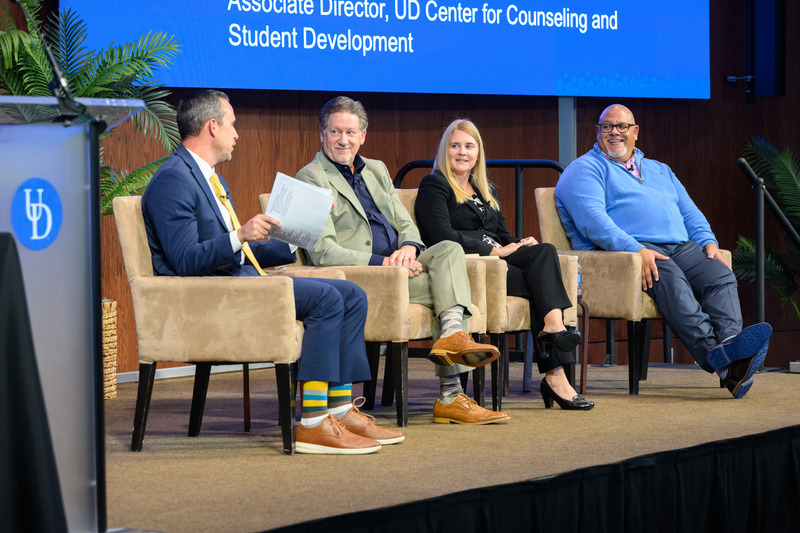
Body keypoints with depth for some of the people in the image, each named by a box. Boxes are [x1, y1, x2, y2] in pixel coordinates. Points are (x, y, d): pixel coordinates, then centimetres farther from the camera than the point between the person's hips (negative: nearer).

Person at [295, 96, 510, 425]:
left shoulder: (376, 170, 22)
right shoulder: (312, 178, -3)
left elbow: (405, 223, 18)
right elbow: (323, 252, -13)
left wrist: (408, 247, -8)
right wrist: (383, 263, -20)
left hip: (395, 264, 7)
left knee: (450, 250, -21)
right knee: (449, 285, -23)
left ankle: (452, 335, -37)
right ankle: (450, 396, -27)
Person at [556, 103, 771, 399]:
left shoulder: (658, 170, 33)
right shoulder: (585, 169, 10)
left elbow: (689, 213, 29)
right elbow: (593, 221, -8)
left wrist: (708, 242, 6)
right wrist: (635, 249, -22)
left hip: (680, 247, 6)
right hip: (621, 251, -6)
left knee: (721, 275, -24)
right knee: (670, 279, -37)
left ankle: (731, 341, -48)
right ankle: (714, 353, -55)